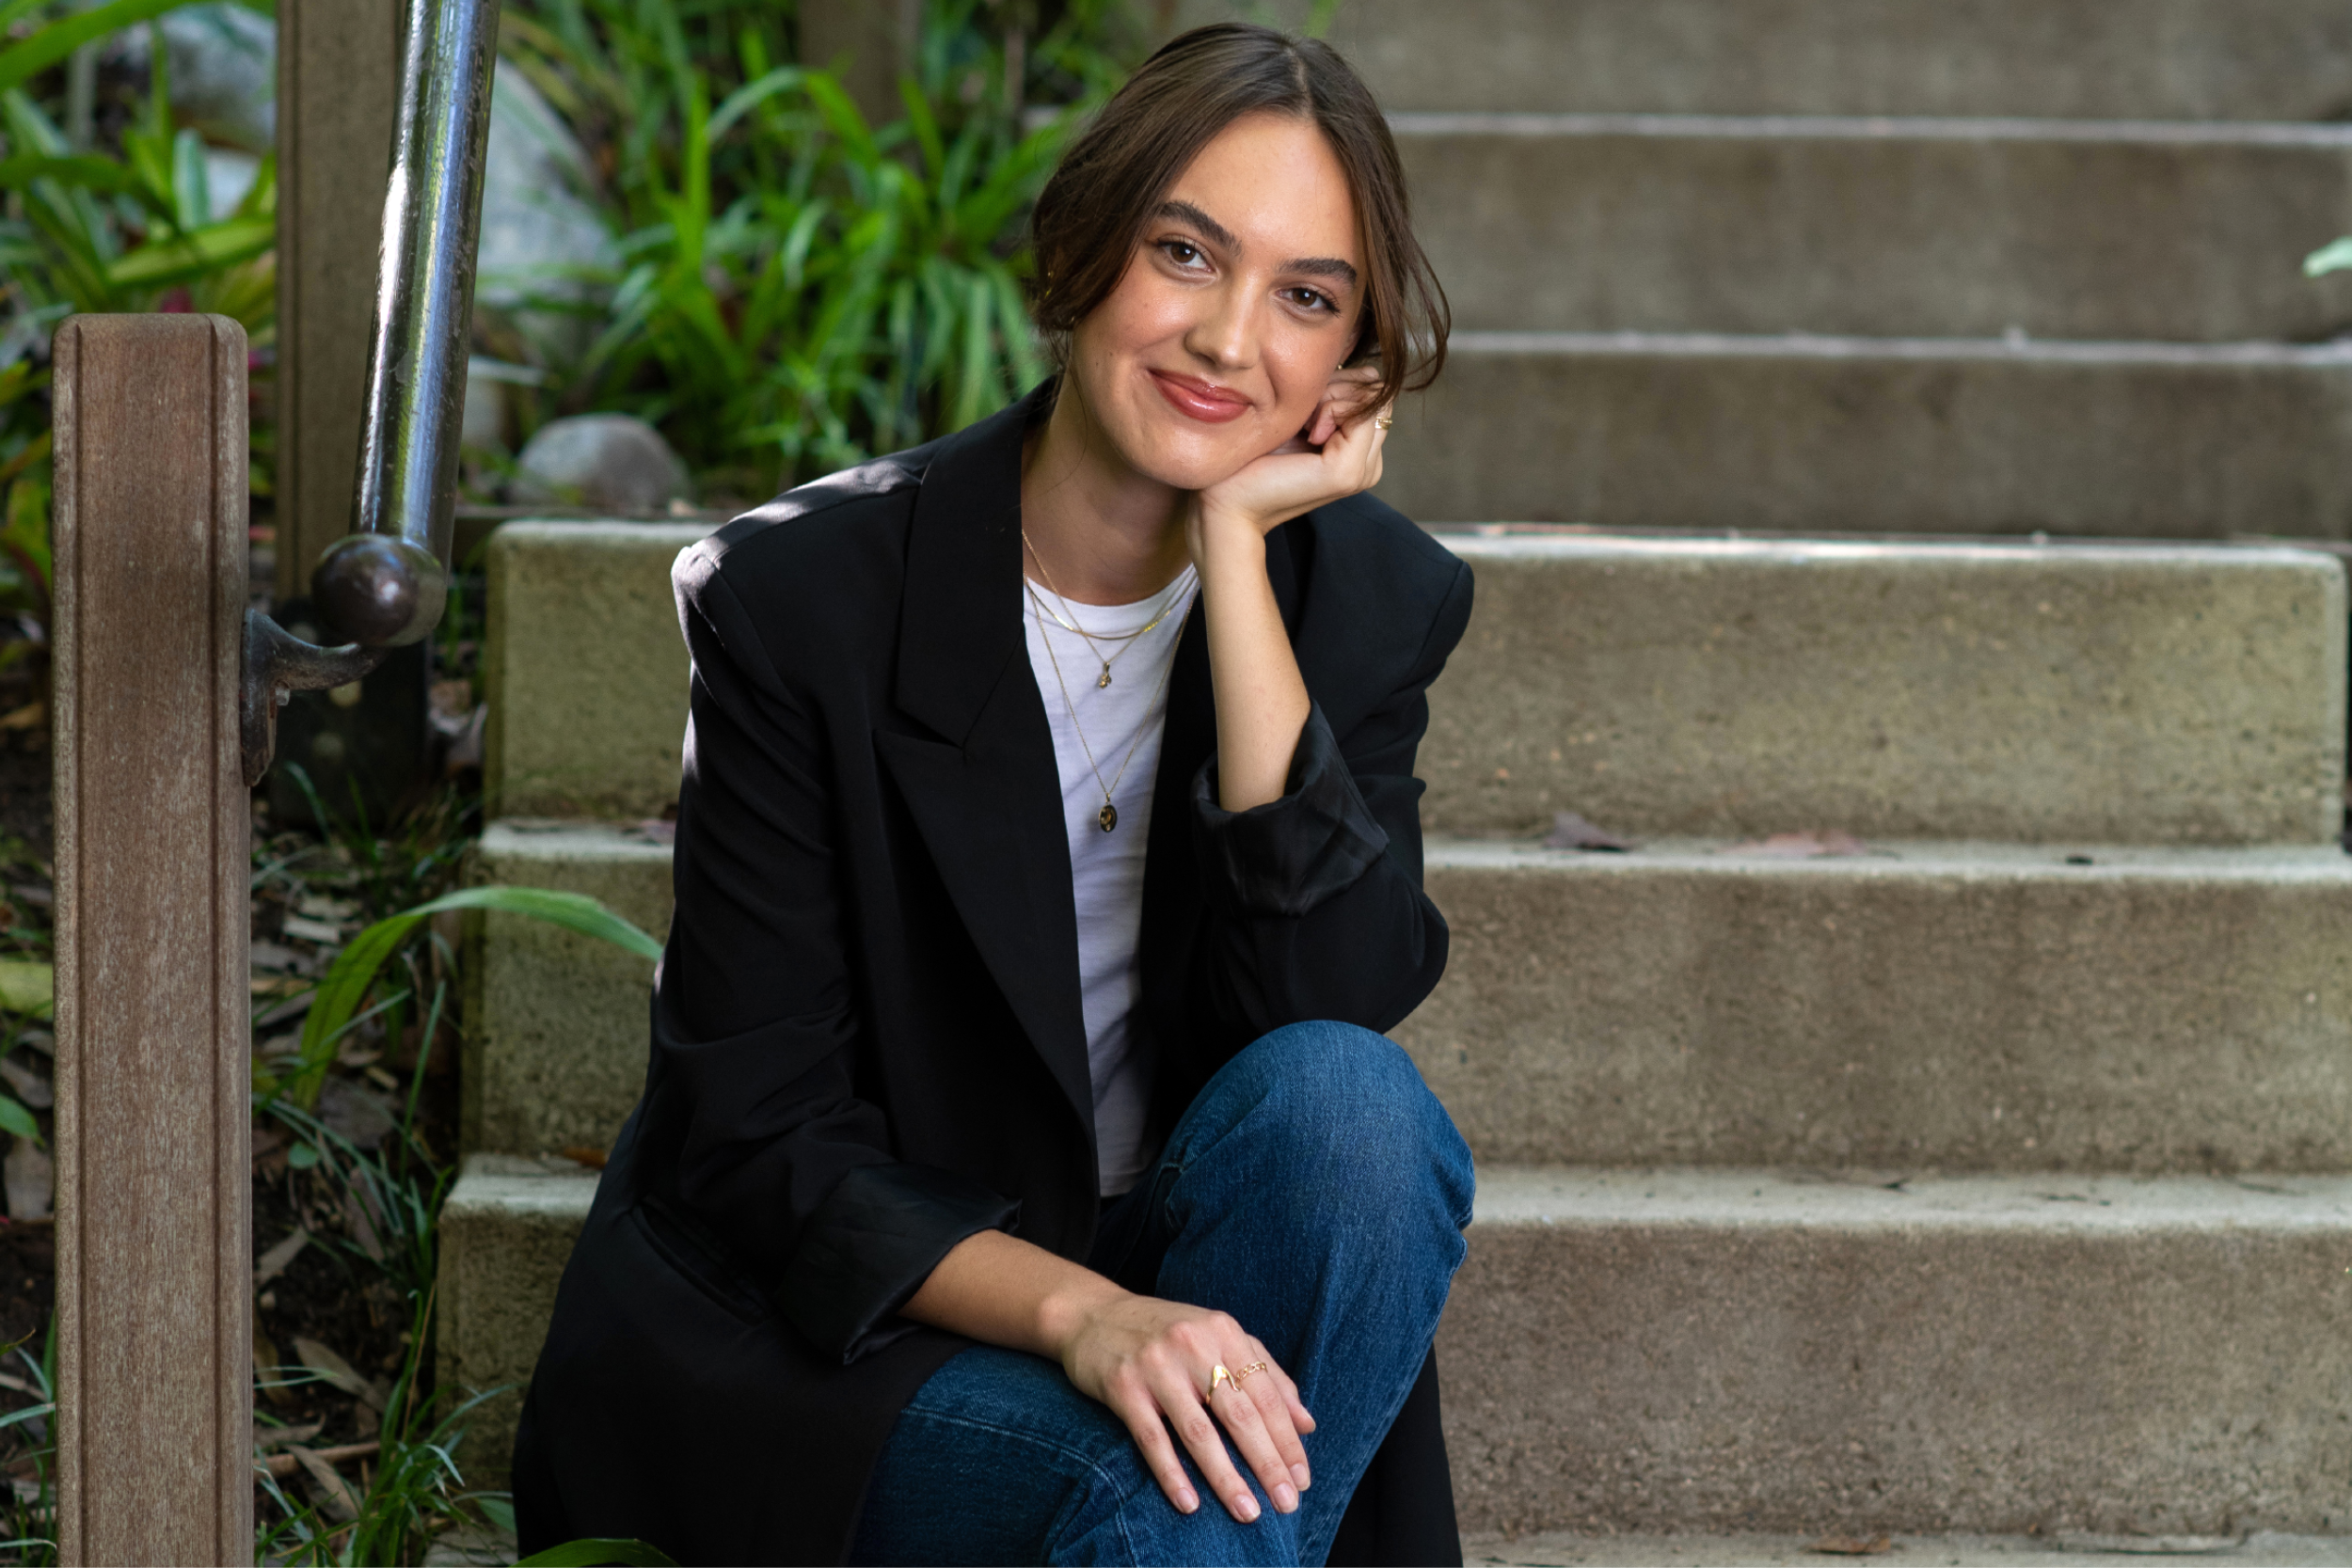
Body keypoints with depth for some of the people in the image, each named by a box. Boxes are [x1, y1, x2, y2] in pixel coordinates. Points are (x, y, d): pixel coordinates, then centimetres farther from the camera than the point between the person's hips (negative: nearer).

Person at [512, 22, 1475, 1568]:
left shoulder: (1375, 602, -3)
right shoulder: (802, 600, -12)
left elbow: (1336, 1004, -20)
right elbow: (756, 1131, -13)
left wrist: (1235, 547, -21)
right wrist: (1071, 1311, -30)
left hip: (1152, 1282, 5)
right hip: (814, 1327, -4)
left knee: (1352, 1103, -29)